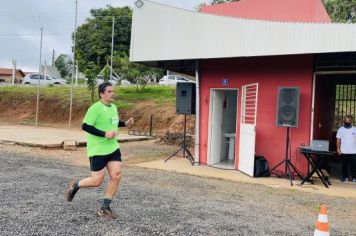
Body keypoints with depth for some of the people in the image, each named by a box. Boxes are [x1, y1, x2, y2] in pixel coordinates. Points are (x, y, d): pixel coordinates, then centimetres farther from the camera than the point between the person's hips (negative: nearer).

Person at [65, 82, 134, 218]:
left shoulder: (113, 107, 10)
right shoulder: (95, 108, -16)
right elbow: (85, 126, -20)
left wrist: (125, 123, 9)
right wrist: (105, 134, -25)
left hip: (113, 148, 7)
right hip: (98, 150, -7)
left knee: (116, 176, -2)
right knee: (97, 181, -2)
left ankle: (105, 208, 12)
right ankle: (75, 185, 29)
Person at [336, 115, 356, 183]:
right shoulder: (340, 129, 3)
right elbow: (338, 140, 3)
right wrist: (338, 148, -4)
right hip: (344, 151, 0)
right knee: (344, 165, 8)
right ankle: (345, 177, 17)